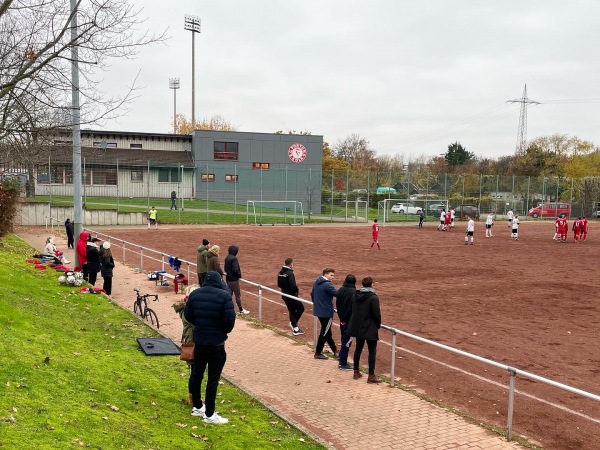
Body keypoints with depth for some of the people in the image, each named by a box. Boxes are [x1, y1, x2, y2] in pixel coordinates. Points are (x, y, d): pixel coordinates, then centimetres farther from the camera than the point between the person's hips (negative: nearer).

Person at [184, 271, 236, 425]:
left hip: (199, 340, 5)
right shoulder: (224, 295, -15)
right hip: (216, 343, -5)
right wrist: (225, 330, 2)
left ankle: (197, 407, 32)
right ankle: (209, 414, 8)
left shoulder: (195, 294, 1)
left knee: (197, 374, 18)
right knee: (213, 379, 2)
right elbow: (230, 319, -18)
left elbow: (187, 315, 4)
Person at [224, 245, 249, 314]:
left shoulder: (227, 258, 7)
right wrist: (239, 275, -8)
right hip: (234, 279, -8)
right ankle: (241, 310, 6)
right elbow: (235, 270, -22)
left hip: (228, 279, 8)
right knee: (238, 295, 0)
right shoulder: (234, 258, -19)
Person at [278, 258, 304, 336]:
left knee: (291, 310, 15)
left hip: (284, 295, 8)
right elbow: (293, 285, -26)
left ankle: (295, 329, 20)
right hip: (291, 295, -8)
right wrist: (297, 290, -9)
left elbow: (279, 285, 11)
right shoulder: (290, 273, -21)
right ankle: (293, 323, 3)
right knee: (301, 308, 8)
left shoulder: (280, 272, 5)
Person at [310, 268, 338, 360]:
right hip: (326, 312, -9)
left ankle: (335, 350, 29)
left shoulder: (316, 282, 7)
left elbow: (312, 294, 15)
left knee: (327, 331, 17)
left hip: (318, 311, 9)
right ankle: (318, 353, 11)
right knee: (324, 333, 3)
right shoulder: (327, 285, -20)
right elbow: (337, 293, -23)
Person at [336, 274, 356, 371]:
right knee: (347, 342, 1)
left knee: (344, 340, 19)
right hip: (350, 321, -7)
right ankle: (343, 364, 6)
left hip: (342, 319, 7)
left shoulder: (340, 290, 2)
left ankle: (342, 361, 26)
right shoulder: (354, 292, -19)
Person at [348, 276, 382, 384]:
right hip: (370, 329, -6)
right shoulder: (373, 297, -17)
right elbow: (376, 314, -16)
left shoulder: (355, 295, 2)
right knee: (372, 351, 3)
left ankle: (356, 372, 26)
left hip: (357, 327, 6)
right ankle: (371, 376, 4)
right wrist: (378, 325, 0)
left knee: (358, 348, 18)